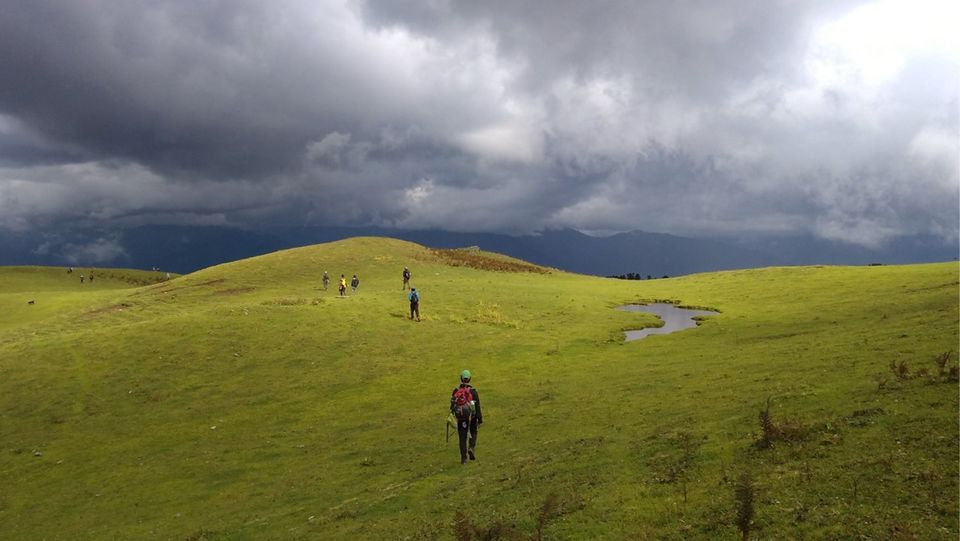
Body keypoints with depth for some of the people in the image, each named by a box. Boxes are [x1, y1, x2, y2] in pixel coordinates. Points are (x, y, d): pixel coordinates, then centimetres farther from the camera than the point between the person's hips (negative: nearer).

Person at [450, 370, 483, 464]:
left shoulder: (456, 390, -2)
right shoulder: (473, 391, -10)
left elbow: (452, 404, 7)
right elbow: (478, 406, -9)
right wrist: (480, 419, -3)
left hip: (460, 418, 2)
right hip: (472, 417, -1)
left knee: (462, 438, 9)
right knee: (473, 433, 23)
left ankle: (463, 458, 6)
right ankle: (471, 448, 0)